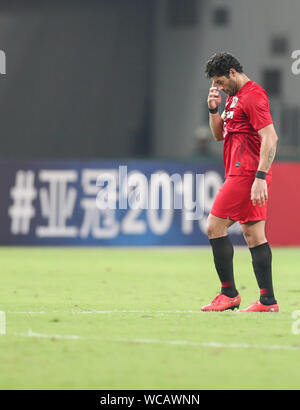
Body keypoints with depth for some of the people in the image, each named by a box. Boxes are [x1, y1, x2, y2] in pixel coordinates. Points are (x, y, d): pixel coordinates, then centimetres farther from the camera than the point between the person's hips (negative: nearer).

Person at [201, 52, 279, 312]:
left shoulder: (253, 96, -12)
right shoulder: (234, 96, 19)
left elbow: (270, 137, -20)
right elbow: (219, 135, 25)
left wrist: (260, 177, -25)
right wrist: (214, 109, 8)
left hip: (245, 174, -10)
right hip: (244, 175, 10)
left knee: (215, 227, -6)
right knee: (253, 235, 6)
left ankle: (229, 293, -4)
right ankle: (268, 300, 3)